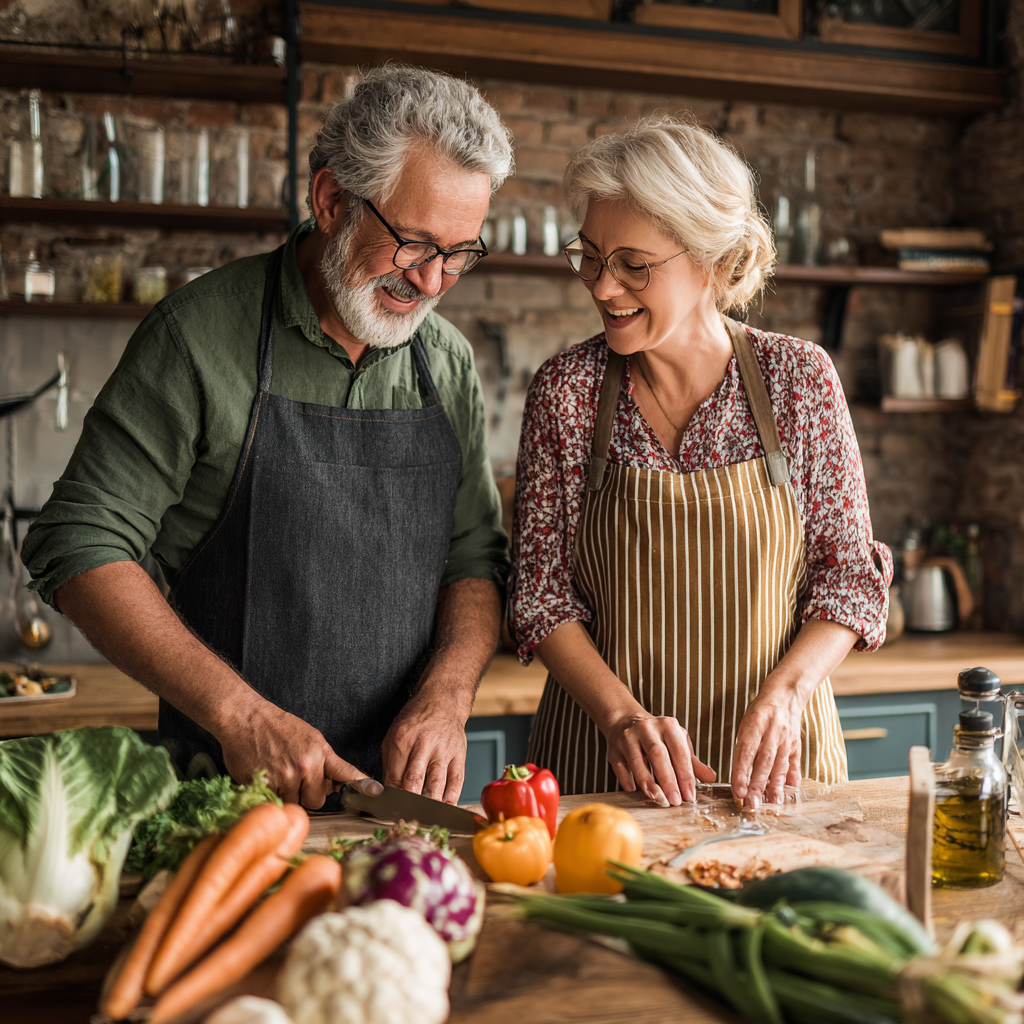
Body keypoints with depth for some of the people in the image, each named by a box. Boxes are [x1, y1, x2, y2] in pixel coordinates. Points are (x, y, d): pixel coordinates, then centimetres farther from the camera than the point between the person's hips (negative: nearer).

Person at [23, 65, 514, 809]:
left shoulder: (448, 363, 7)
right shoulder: (202, 332, -7)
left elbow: (476, 559, 11)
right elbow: (82, 547, -9)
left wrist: (446, 695, -8)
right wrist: (238, 712, -18)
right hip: (232, 779, -3)